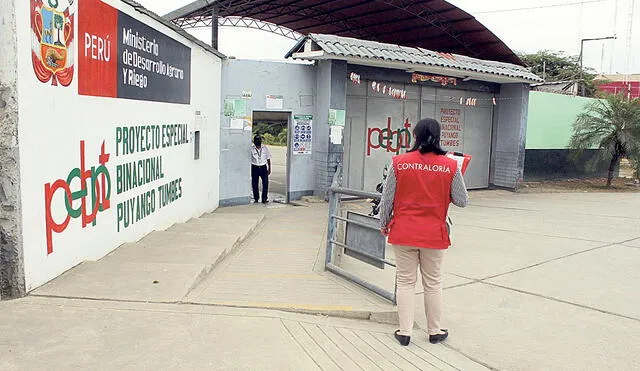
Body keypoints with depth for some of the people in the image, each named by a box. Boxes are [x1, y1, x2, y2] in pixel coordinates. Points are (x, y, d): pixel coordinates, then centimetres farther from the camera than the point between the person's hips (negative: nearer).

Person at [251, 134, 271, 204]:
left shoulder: (265, 148, 5)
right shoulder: (251, 149, -3)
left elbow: (268, 159, 12)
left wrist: (269, 169, 9)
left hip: (263, 167, 1)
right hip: (255, 168, -1)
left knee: (265, 182, -8)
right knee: (254, 184, 4)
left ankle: (264, 198, -1)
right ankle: (256, 199, 18)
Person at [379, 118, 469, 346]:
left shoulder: (399, 162, -8)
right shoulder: (450, 166, -8)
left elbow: (387, 199, -3)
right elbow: (462, 201, -2)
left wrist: (384, 224, 11)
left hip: (403, 232, 0)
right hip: (434, 234, 0)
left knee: (405, 282, 12)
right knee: (433, 283, 15)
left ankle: (404, 332, 19)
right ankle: (434, 332, 30)